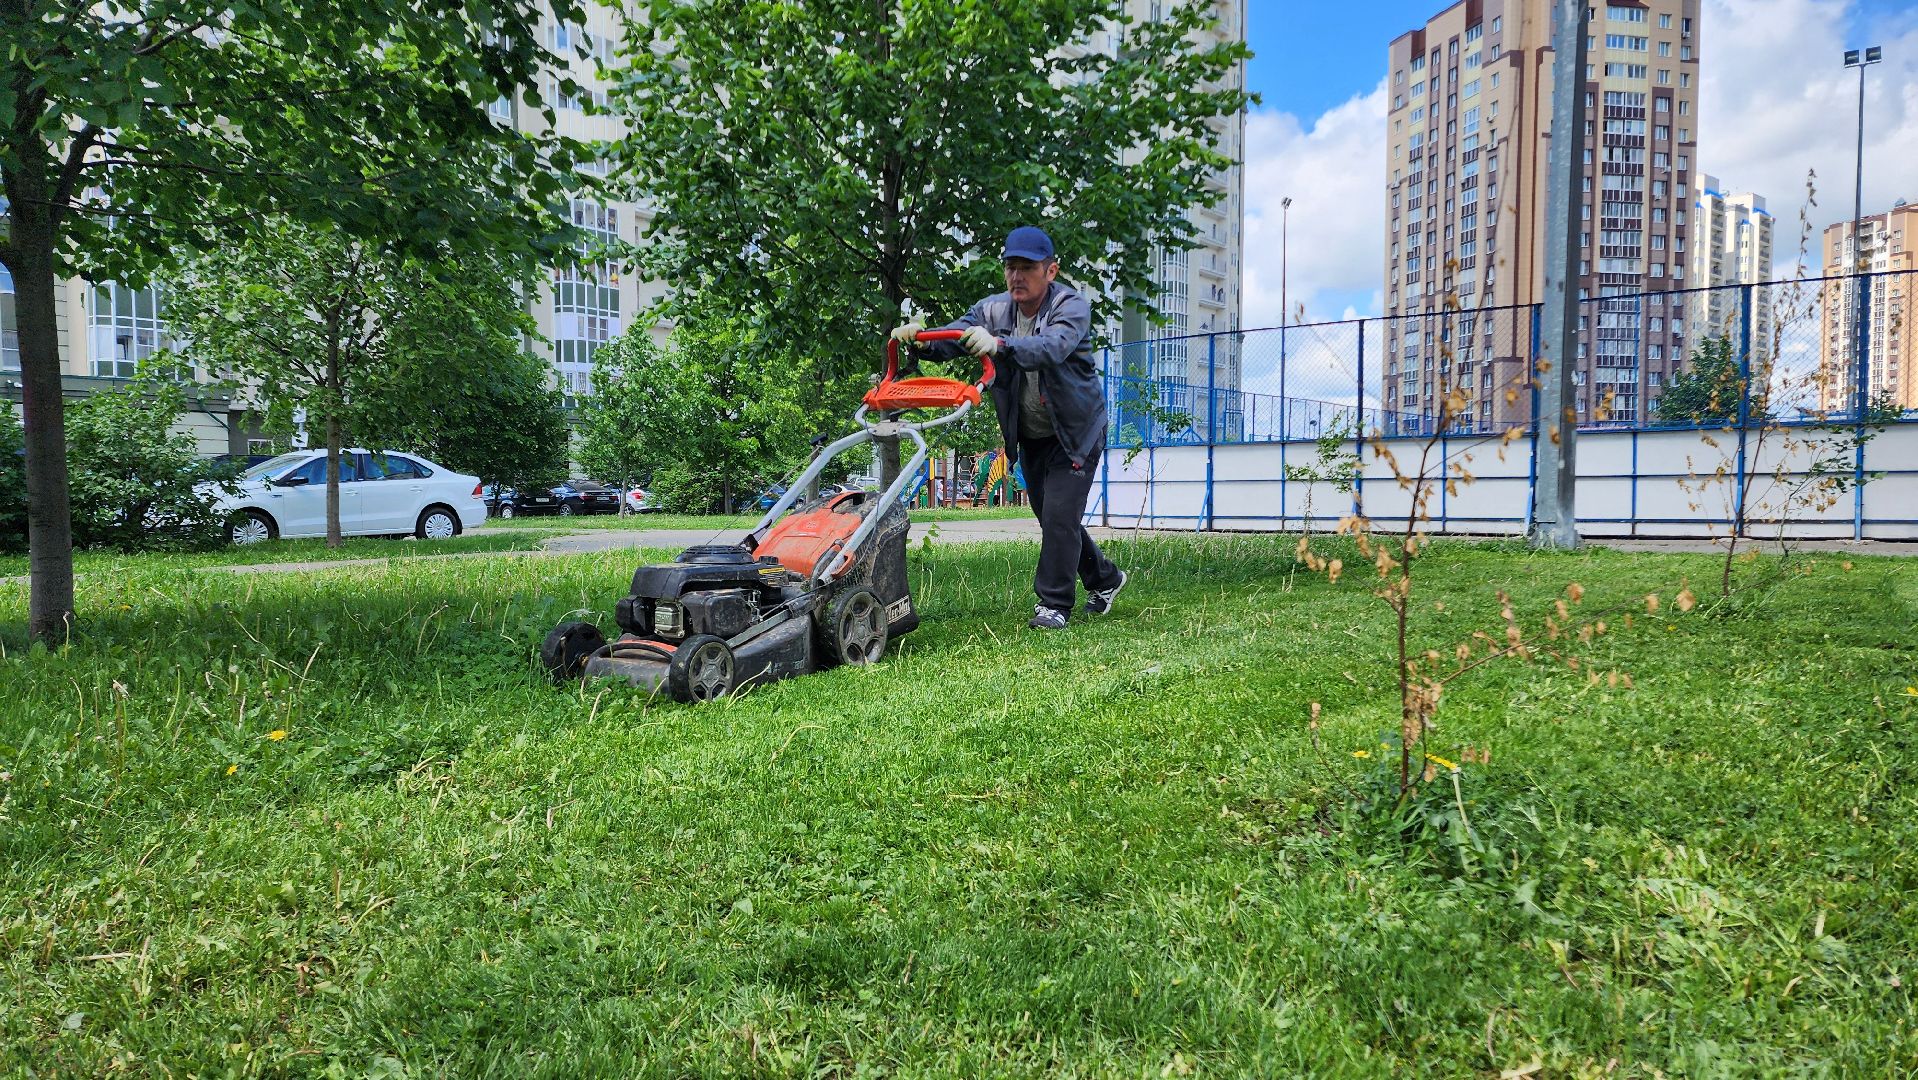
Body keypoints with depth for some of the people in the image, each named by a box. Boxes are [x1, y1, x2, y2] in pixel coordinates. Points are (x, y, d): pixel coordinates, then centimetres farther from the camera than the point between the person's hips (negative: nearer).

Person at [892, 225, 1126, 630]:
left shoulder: (1072, 306, -20)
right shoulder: (994, 309, -5)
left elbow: (1051, 347, -41)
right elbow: (954, 335, -21)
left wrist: (999, 344, -59)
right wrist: (922, 338, -44)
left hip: (1075, 432, -6)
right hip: (1029, 437, 6)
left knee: (1060, 516, -13)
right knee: (1050, 518, 15)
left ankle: (1054, 603, 1)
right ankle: (1104, 578, 36)